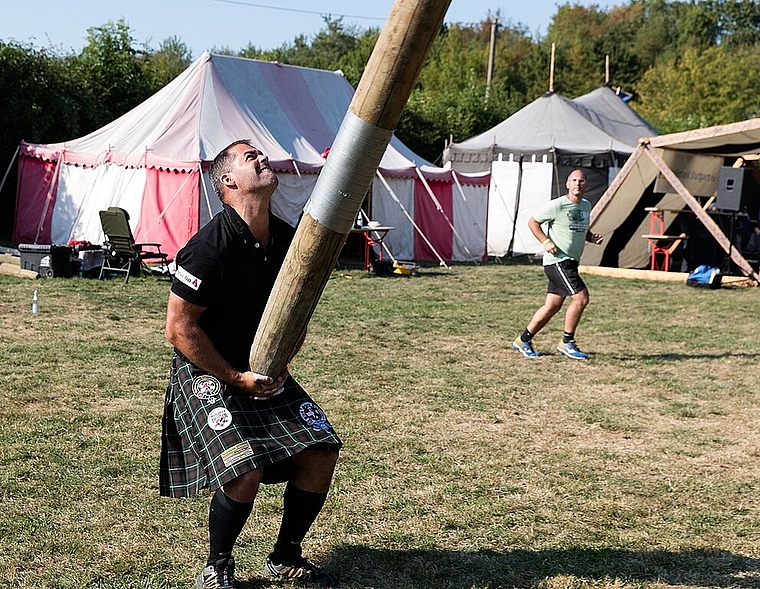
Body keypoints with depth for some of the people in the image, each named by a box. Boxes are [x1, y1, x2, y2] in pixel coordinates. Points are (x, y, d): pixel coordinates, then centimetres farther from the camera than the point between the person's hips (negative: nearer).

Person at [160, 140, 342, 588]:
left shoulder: (288, 240, 0)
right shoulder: (211, 247, -21)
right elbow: (180, 329, -18)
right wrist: (236, 379, -17)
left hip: (267, 371, 7)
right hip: (207, 371, -6)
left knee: (321, 454, -6)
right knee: (246, 469, -23)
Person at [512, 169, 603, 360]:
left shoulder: (586, 206, 13)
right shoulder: (557, 205, -10)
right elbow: (533, 222, -4)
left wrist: (592, 237, 6)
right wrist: (546, 241, -16)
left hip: (570, 262, 8)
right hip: (557, 260, -8)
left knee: (553, 305, 9)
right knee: (581, 297, -15)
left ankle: (523, 340, 20)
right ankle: (567, 343, -2)